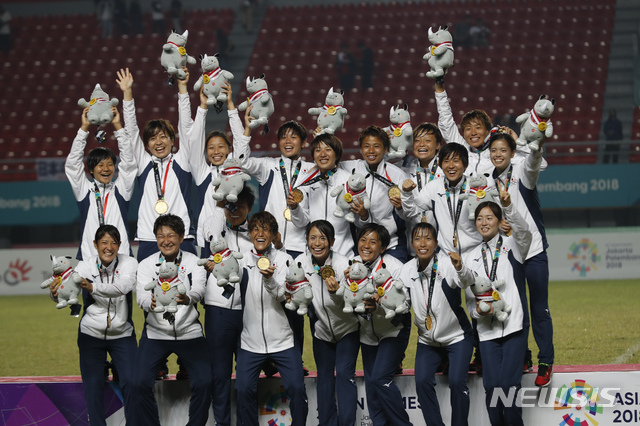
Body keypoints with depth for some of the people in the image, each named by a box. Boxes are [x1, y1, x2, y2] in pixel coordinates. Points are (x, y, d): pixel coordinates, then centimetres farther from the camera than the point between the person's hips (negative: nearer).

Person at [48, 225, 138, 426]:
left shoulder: (128, 263, -12)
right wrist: (56, 293, -44)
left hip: (122, 334, -1)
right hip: (91, 334, 1)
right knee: (93, 385, -1)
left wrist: (92, 287, -46)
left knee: (130, 381, -10)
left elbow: (123, 287, -32)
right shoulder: (85, 266, -9)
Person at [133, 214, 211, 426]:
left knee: (204, 382, -16)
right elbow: (142, 296, -14)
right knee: (141, 383, -16)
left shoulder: (193, 263, 0)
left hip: (189, 333, 0)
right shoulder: (146, 265, 1)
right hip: (156, 334, 0)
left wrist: (187, 298, -43)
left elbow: (199, 290, -18)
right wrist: (151, 303, -39)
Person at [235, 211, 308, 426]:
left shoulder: (284, 259, -2)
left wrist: (270, 279, -33)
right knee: (244, 390, -4)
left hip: (282, 341, -1)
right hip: (250, 341, 2)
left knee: (296, 388, -7)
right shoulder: (241, 261, 3)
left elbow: (283, 296, -15)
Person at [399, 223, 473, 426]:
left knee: (456, 381, -18)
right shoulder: (407, 270, -6)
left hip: (457, 337, -4)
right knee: (422, 381, -12)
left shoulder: (447, 263, -19)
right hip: (427, 339, 4)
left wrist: (460, 268, -60)